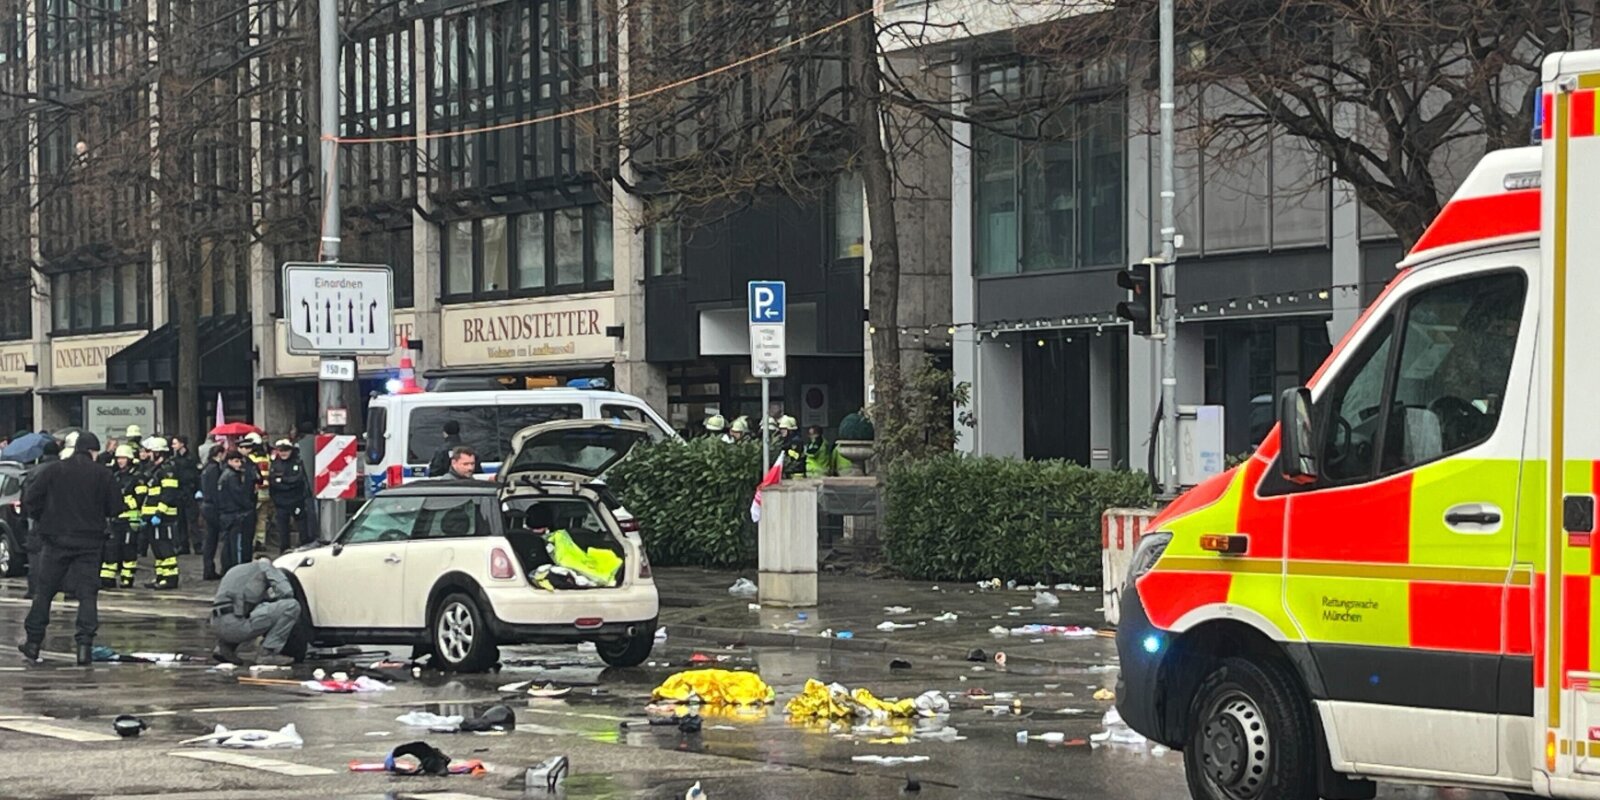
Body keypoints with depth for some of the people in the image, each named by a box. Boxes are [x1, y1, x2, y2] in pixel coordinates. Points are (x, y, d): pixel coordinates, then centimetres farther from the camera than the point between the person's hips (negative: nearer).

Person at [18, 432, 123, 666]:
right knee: (87, 592, 1)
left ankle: (33, 642, 15)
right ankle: (85, 644, -10)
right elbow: (116, 507, -1)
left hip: (56, 539, 1)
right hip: (90, 541, -1)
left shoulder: (53, 471, -1)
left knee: (44, 591, 11)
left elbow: (30, 499, -2)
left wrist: (43, 518, 15)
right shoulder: (102, 475, -3)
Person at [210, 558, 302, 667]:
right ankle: (267, 654, -7)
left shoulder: (236, 570, 33)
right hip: (237, 625, -8)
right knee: (291, 606, -3)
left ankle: (225, 646, 17)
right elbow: (286, 592, 1)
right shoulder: (264, 565, 13)